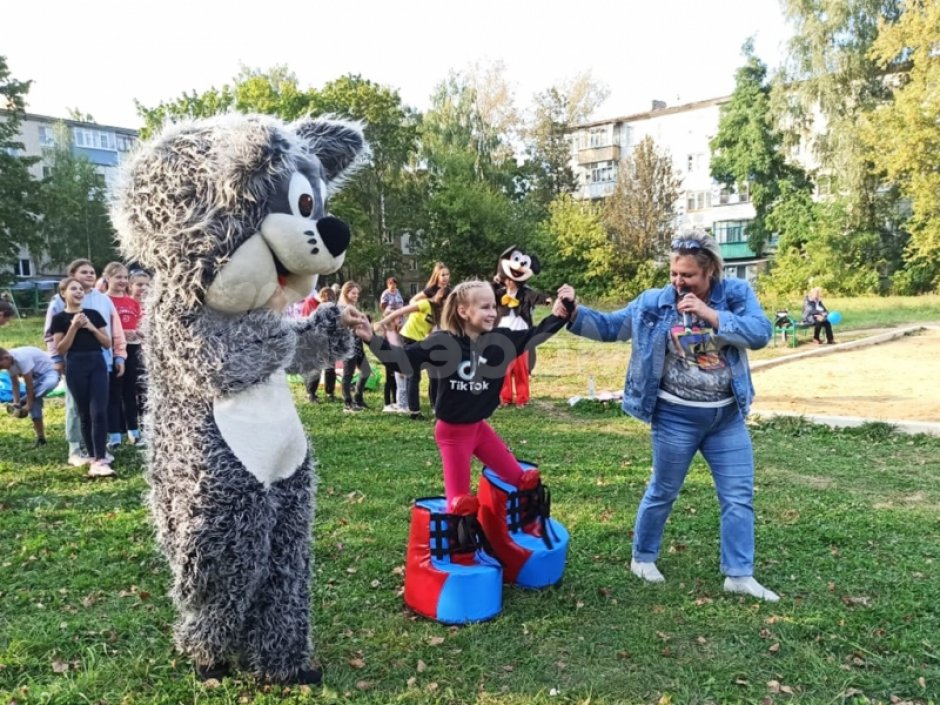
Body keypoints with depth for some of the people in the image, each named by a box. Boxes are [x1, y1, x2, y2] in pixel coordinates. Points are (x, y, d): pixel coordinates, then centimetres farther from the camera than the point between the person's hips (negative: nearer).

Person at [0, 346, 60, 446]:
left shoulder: (21, 358, -31)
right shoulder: (9, 362, -4)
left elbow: (29, 384, -26)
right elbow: (15, 384, 3)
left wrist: (28, 404, -20)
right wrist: (16, 402, -9)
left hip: (49, 372, -9)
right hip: (37, 376, 9)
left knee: (49, 384, -42)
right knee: (34, 403, -3)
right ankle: (40, 438, 5)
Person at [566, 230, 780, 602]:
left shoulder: (737, 293, -4)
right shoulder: (654, 302, -5)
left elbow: (761, 332, -17)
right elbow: (608, 326, -3)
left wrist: (708, 314, -23)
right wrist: (575, 313, -19)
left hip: (727, 417, 2)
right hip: (676, 417, -2)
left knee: (739, 496, 8)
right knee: (662, 492, 12)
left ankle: (739, 575, 22)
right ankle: (643, 558, 32)